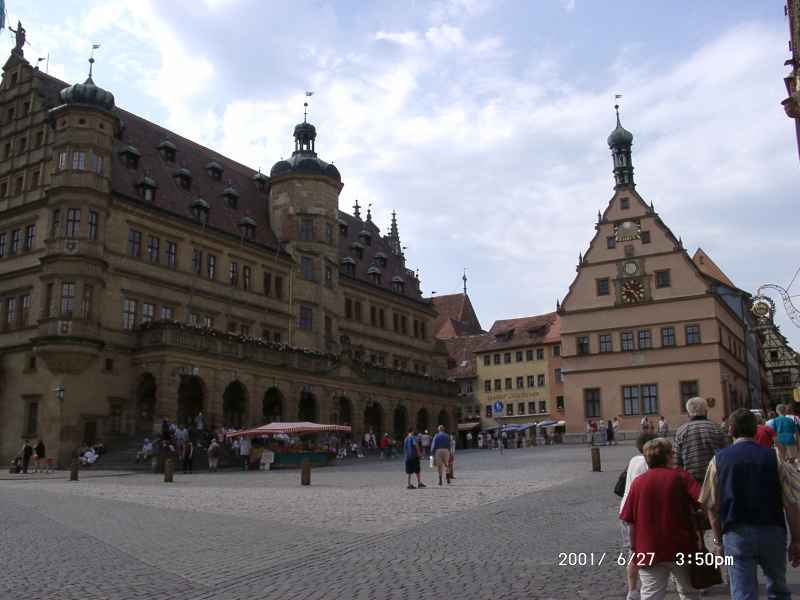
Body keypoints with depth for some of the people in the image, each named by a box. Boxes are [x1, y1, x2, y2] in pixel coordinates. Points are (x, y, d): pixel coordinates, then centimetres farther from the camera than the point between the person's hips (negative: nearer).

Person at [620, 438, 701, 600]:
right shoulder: (681, 476, -6)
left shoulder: (638, 482, -2)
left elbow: (630, 521, -1)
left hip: (649, 551, 1)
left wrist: (634, 548, 10)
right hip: (681, 548, 0)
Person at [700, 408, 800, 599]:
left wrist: (718, 540, 12)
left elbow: (712, 506, 2)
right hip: (772, 532, 1)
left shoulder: (718, 460, 0)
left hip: (735, 534, 0)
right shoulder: (776, 458, -3)